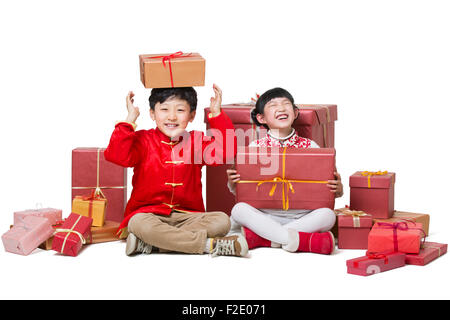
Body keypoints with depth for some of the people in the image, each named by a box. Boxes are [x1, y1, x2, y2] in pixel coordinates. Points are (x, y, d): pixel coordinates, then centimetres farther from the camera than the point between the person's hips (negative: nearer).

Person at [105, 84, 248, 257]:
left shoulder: (196, 141, 10)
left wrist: (216, 114, -4)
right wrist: (130, 119, -13)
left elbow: (226, 151, -6)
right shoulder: (143, 140, 3)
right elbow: (117, 155, -15)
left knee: (222, 221, -23)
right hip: (149, 214, -3)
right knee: (139, 224, -37)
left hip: (186, 216, 3)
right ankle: (210, 244, -31)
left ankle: (148, 244, -28)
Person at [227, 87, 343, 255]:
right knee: (239, 209, -28)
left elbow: (323, 187, 8)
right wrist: (232, 183, -13)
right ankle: (300, 239, -32)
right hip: (264, 214, -1)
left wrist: (337, 189, -13)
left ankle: (255, 236, -28)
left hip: (301, 215, 1)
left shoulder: (309, 146, 7)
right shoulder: (254, 147, 7)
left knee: (327, 215, -28)